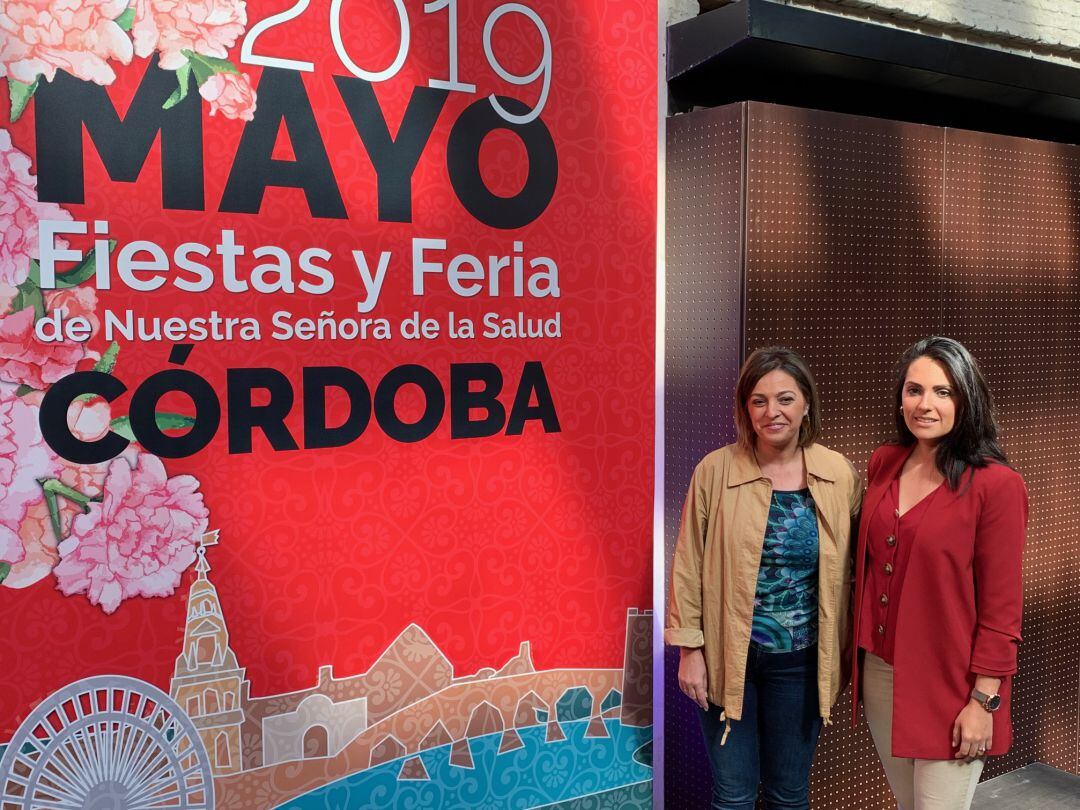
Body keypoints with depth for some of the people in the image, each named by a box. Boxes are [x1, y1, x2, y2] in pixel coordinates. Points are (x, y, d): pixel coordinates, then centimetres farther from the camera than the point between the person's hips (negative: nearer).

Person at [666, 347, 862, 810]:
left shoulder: (840, 475, -4)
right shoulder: (715, 470, -9)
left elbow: (847, 569, 2)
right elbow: (689, 565, -5)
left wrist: (843, 656, 3)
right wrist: (689, 648, -5)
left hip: (801, 660, 2)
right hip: (726, 655, -1)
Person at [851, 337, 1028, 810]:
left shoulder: (996, 484, -14)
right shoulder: (883, 464, 2)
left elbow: (1001, 605, -13)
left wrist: (983, 700, -13)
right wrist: (861, 654, 12)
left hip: (949, 683, -5)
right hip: (879, 671, 5)